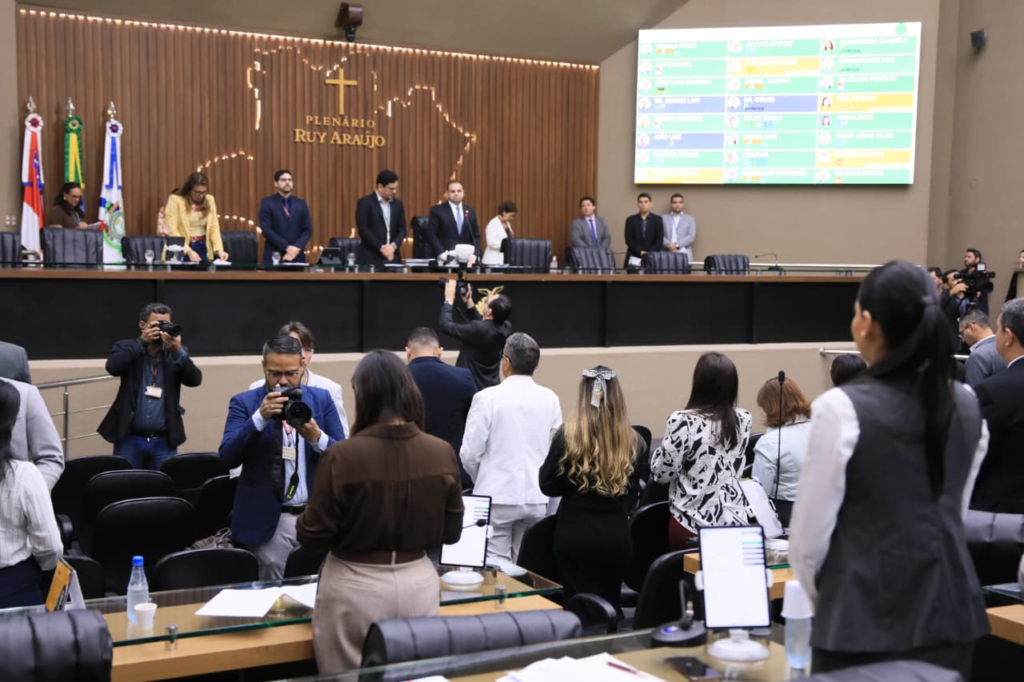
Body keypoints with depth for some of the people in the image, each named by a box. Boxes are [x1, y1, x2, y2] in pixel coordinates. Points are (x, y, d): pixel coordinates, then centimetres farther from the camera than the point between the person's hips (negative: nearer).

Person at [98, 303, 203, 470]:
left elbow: (195, 379, -6)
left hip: (164, 443, 1)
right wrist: (142, 342, -17)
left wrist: (178, 351, -20)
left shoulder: (176, 353, 8)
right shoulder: (127, 348, 4)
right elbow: (112, 367, -16)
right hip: (130, 440, -1)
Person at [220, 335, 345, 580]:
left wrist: (317, 437, -19)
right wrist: (259, 417, -24)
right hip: (269, 520, -2)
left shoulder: (321, 399, 4)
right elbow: (228, 457, -13)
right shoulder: (244, 403, -2)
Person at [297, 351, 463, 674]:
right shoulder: (442, 453, -7)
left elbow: (314, 536, -10)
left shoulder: (342, 455, -18)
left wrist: (303, 520, 12)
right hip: (418, 583, 3)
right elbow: (451, 533, 4)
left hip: (355, 589, -3)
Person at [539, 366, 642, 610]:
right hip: (617, 535, 2)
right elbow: (633, 492, 7)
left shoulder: (567, 436, -9)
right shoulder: (633, 441, -3)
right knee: (610, 606, 15)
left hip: (576, 535, -2)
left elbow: (548, 486, 0)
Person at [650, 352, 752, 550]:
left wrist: (663, 448, 6)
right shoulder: (743, 420, -2)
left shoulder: (682, 422, -18)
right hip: (735, 522, 4)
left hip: (692, 525, -4)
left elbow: (661, 473, -10)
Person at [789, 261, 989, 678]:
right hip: (949, 614, 6)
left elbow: (810, 534, -10)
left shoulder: (842, 409, -16)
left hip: (866, 619, -5)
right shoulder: (967, 406, 2)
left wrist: (820, 595, 9)